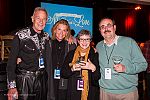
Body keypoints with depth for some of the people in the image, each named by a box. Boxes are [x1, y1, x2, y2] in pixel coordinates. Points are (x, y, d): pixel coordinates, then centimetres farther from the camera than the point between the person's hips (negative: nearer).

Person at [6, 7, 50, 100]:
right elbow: (11, 62, -10)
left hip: (42, 80, 5)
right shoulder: (21, 36, -9)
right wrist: (12, 86, -16)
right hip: (24, 81, -4)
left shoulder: (46, 37, 6)